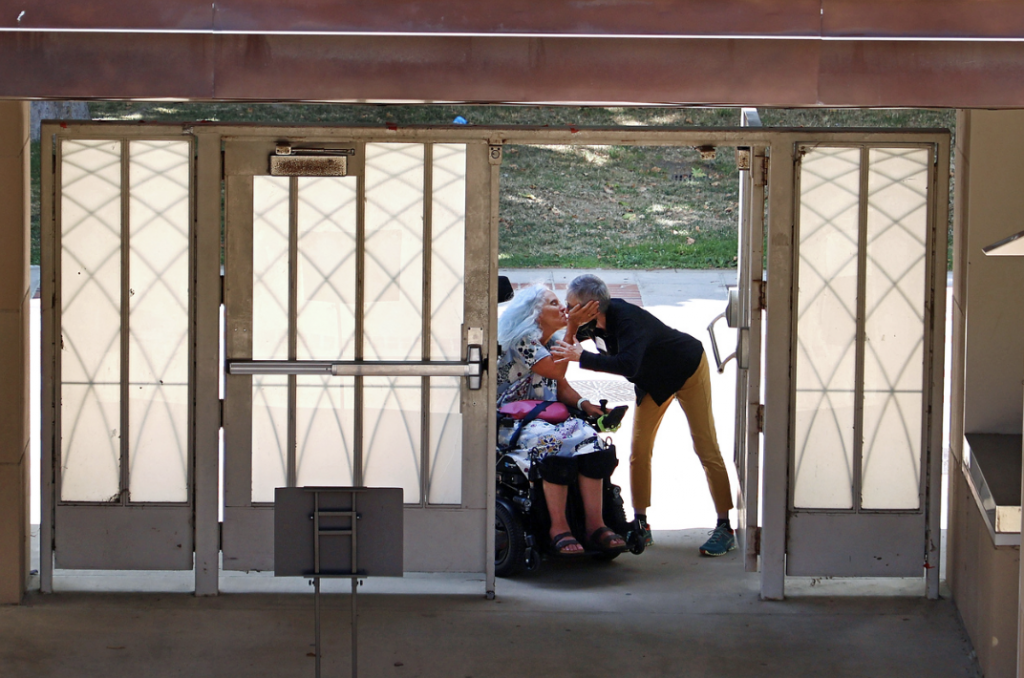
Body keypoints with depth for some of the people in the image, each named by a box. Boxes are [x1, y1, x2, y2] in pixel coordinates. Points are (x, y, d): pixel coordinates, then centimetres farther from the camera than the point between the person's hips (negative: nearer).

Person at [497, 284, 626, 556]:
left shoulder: (552, 343, 19)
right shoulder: (520, 341, -8)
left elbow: (562, 387, 15)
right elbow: (556, 371, -20)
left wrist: (582, 403, -5)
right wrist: (571, 330, -19)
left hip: (546, 418, 7)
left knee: (587, 437, -22)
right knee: (556, 441, -36)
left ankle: (595, 525, -28)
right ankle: (558, 528, -31)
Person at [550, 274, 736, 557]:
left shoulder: (627, 320, -39)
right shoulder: (595, 320, -17)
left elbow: (628, 364, -53)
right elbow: (568, 342, -5)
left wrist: (581, 357, -48)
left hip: (688, 369, -8)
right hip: (653, 380, 8)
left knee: (706, 448, -6)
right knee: (639, 449, 0)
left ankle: (725, 528, -3)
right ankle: (641, 525, 6)